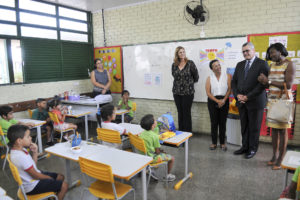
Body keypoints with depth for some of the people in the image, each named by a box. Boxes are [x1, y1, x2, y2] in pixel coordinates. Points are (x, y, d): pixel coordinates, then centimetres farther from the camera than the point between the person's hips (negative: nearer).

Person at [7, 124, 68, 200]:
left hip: (33, 178, 9)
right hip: (32, 187, -9)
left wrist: (35, 152, -6)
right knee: (64, 185, -10)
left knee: (60, 177, 16)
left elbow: (33, 165, 8)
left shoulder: (20, 150, -2)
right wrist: (49, 178, -6)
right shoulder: (21, 157, -32)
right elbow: (36, 176, -22)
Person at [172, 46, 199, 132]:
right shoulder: (174, 65, 5)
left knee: (186, 113, 0)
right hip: (177, 92, 4)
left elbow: (196, 77, 1)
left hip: (188, 92, -4)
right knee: (180, 113, 10)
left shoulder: (190, 63, -5)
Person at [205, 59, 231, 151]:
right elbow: (208, 92, -4)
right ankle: (214, 142, 14)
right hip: (212, 101, 0)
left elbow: (229, 89, -3)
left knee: (223, 122, 4)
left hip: (224, 101, 0)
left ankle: (222, 143, 16)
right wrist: (217, 101, -14)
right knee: (214, 122, 3)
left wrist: (223, 100, -15)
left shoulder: (227, 76, 2)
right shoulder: (209, 78, 2)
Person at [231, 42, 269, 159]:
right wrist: (237, 95, -4)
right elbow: (234, 81, 13)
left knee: (254, 127, 6)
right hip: (241, 101, 5)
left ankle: (252, 149, 19)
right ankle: (245, 147, 24)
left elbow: (263, 83, -13)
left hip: (255, 102, -5)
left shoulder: (262, 64, -4)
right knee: (244, 126, 12)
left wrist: (248, 96, -15)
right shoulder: (240, 65, 14)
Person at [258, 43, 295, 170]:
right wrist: (263, 81, -7)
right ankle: (274, 156, 18)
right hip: (272, 100, 6)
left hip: (283, 101, -6)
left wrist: (269, 81, -17)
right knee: (274, 129, 8)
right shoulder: (272, 65, 13)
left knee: (282, 130, -2)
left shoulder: (289, 64, -6)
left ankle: (280, 160, 5)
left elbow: (288, 85, -17)